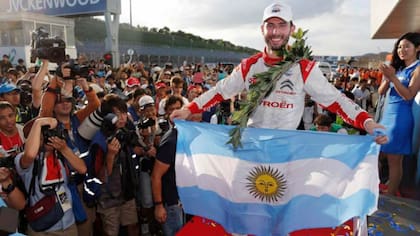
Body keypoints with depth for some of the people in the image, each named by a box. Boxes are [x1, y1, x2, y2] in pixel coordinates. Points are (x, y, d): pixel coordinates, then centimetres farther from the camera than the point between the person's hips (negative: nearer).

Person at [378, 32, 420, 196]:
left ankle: (390, 197, 5)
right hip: (387, 114, 7)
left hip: (401, 117, -7)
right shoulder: (398, 68, 15)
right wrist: (387, 78, -9)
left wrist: (393, 77, -22)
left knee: (394, 160, -3)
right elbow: (381, 92, 10)